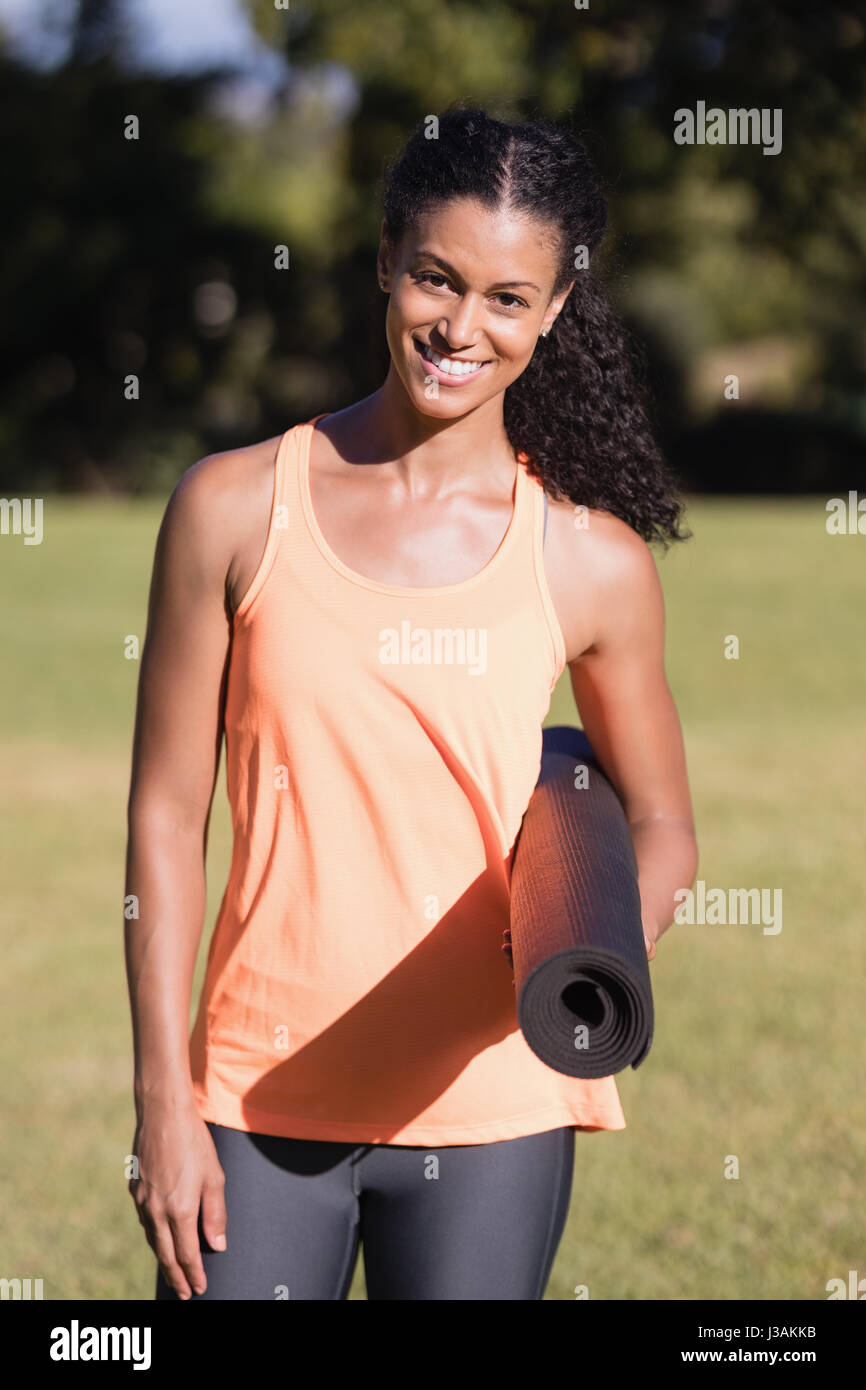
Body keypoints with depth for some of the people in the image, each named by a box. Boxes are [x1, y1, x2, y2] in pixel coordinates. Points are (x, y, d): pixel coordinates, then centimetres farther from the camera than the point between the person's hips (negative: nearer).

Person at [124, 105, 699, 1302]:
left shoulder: (590, 563, 0)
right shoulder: (236, 509, 0)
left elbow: (661, 823, 12)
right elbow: (167, 815, 2)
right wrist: (164, 1101, -2)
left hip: (488, 1112, 0)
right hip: (261, 1102, 0)